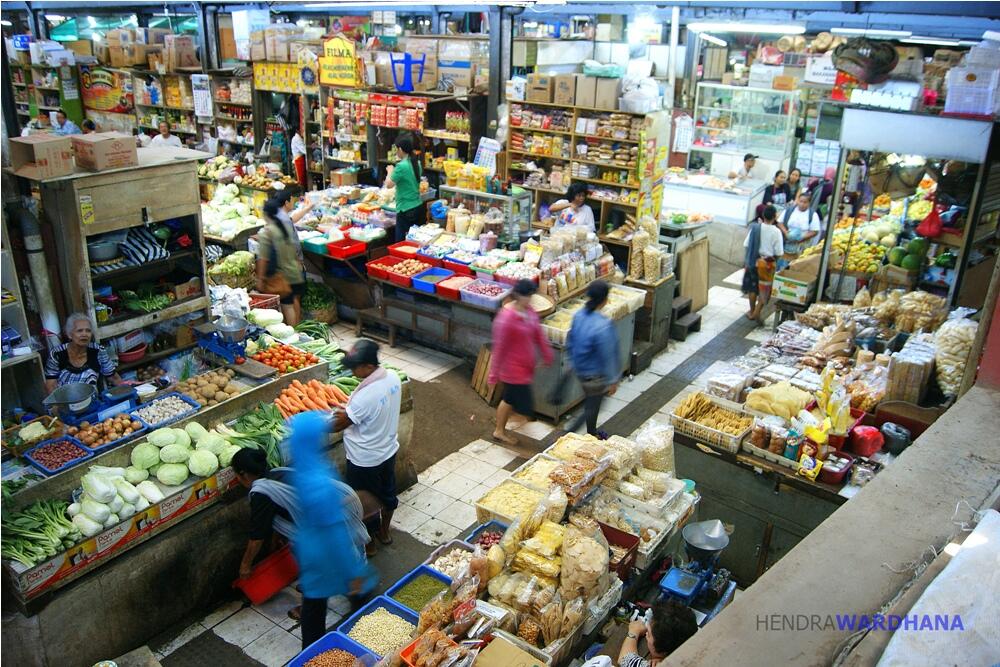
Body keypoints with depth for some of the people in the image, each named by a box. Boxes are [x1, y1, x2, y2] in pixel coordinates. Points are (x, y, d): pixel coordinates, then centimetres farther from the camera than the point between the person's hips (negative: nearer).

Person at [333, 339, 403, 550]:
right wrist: (348, 411, 5)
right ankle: (384, 531, 47)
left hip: (365, 459, -7)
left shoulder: (365, 396, -35)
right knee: (388, 492, 26)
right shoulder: (393, 377, -12)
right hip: (389, 450, 8)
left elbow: (339, 424, -20)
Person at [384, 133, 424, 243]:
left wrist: (390, 171, 6)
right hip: (418, 207, 8)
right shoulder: (417, 163, 7)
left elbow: (389, 184, -9)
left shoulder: (401, 166, -18)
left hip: (406, 210, -8)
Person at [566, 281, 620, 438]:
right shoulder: (603, 326, -31)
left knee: (591, 404, 26)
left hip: (580, 370, 8)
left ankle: (592, 435, 44)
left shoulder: (578, 315, -8)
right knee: (592, 408, 10)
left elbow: (570, 343, 4)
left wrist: (575, 363, 19)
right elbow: (607, 357, -23)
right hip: (596, 375, -8)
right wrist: (612, 381, -11)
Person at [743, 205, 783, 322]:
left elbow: (746, 245, -5)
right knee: (764, 290, 12)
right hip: (767, 264, -2)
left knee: (752, 287, 17)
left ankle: (752, 311, 28)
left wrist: (746, 260, 10)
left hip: (753, 261, 2)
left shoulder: (755, 227, -8)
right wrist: (773, 259, 6)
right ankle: (756, 313, 9)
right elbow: (778, 253, -13)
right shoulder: (776, 232, -14)